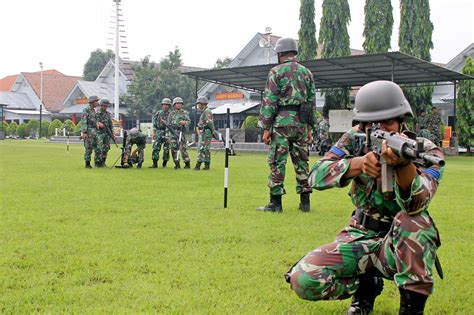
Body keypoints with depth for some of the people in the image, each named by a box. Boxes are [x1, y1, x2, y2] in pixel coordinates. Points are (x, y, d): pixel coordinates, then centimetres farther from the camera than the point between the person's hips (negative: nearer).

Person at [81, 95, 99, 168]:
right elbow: (83, 122, -14)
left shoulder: (94, 110, 16)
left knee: (97, 147, 5)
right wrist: (84, 132, -20)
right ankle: (87, 164, 2)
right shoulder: (86, 110, -9)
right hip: (88, 132, -8)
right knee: (88, 148, -4)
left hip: (94, 132, 8)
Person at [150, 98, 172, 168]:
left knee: (166, 149, 1)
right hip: (159, 133, 2)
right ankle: (155, 163, -3)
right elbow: (154, 124, 14)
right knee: (156, 148, -6)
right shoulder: (158, 113, 11)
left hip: (167, 133, -2)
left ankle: (164, 163, 12)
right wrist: (154, 133, 9)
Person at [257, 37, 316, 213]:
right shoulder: (306, 72, 13)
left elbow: (269, 101, -7)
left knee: (277, 162, -2)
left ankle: (275, 203, -1)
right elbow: (311, 102, 13)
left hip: (282, 121, -5)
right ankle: (305, 202, 12)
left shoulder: (276, 72, -3)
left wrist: (266, 128, -4)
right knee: (301, 161, 10)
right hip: (301, 123, 5)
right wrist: (310, 128, 16)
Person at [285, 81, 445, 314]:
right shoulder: (356, 140, -4)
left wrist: (403, 164, -53)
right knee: (304, 280, -20)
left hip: (405, 244, -2)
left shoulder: (426, 152, -12)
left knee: (412, 220, -37)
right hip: (361, 239, 3)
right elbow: (317, 176, -18)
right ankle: (366, 285, 9)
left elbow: (415, 204, -32)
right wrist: (359, 163, -36)